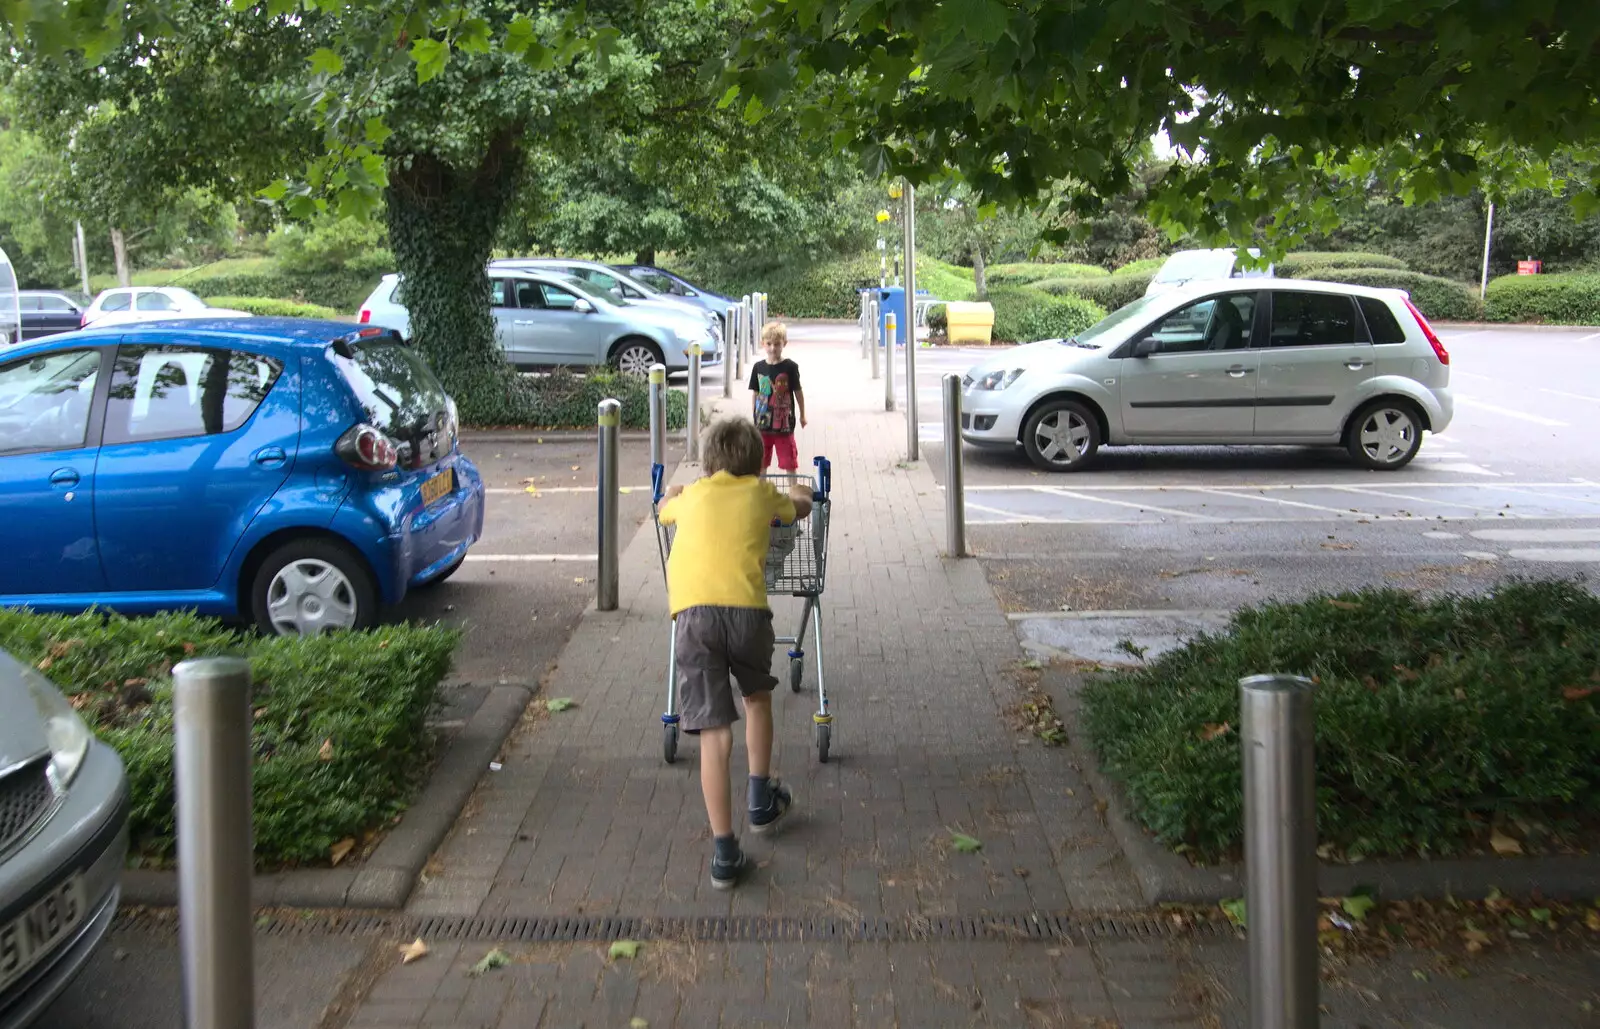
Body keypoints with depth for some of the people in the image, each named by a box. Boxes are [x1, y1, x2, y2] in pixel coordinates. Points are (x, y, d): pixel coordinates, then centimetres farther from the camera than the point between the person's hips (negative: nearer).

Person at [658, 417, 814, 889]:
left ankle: (724, 851, 2)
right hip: (746, 607, -1)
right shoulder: (762, 492, 23)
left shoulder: (691, 495, 27)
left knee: (714, 733, 2)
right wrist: (797, 493, 67)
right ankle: (762, 802, 37)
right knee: (757, 696, 28)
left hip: (691, 612, 1)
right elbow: (801, 508, 45)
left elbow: (663, 509, 51)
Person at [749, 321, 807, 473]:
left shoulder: (790, 367, -9)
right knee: (761, 462, 13)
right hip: (763, 422, 3)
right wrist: (754, 416, 10)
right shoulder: (758, 367, 1)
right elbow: (755, 393, 9)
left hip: (784, 422, -3)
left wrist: (802, 415, 6)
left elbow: (798, 392, 0)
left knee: (789, 461, 5)